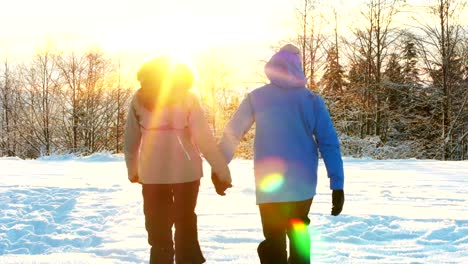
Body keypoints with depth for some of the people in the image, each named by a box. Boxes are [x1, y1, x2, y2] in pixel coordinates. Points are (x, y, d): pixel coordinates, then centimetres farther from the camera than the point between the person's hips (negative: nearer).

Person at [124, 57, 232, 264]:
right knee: (186, 227, 17)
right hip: (186, 172, -1)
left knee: (158, 231, 11)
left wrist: (132, 170, 20)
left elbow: (131, 140, 6)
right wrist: (222, 170, -5)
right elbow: (204, 138, -9)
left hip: (152, 174, 1)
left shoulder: (139, 99, 2)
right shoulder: (187, 97, -4)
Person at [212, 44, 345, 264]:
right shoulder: (312, 100, 1)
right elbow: (329, 143, -3)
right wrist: (337, 185, -1)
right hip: (303, 185, 2)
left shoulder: (256, 98, -2)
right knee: (299, 233, 23)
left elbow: (231, 135, 0)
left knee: (274, 240, 5)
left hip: (270, 186, -2)